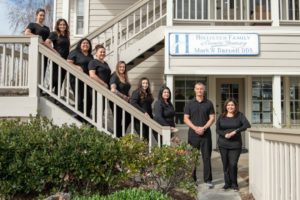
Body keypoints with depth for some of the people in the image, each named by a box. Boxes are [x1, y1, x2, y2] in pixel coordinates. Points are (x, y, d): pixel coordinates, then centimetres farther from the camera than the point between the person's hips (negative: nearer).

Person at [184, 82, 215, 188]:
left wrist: (204, 128, -11)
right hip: (193, 134, 0)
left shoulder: (209, 103, 6)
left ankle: (208, 180, 8)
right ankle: (192, 179, 16)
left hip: (206, 134, 0)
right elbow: (186, 119, 2)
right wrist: (195, 128, -12)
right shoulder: (189, 103, 6)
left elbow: (212, 118, 3)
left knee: (207, 157, 1)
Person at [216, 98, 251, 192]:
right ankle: (227, 183, 22)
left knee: (233, 164, -9)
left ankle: (234, 184, 10)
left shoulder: (239, 115, 1)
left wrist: (235, 131, -20)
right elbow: (217, 129, 1)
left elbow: (247, 125, -13)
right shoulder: (221, 117, 6)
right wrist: (225, 134, -18)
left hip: (235, 144, -2)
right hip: (223, 144, 2)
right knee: (225, 164, 6)